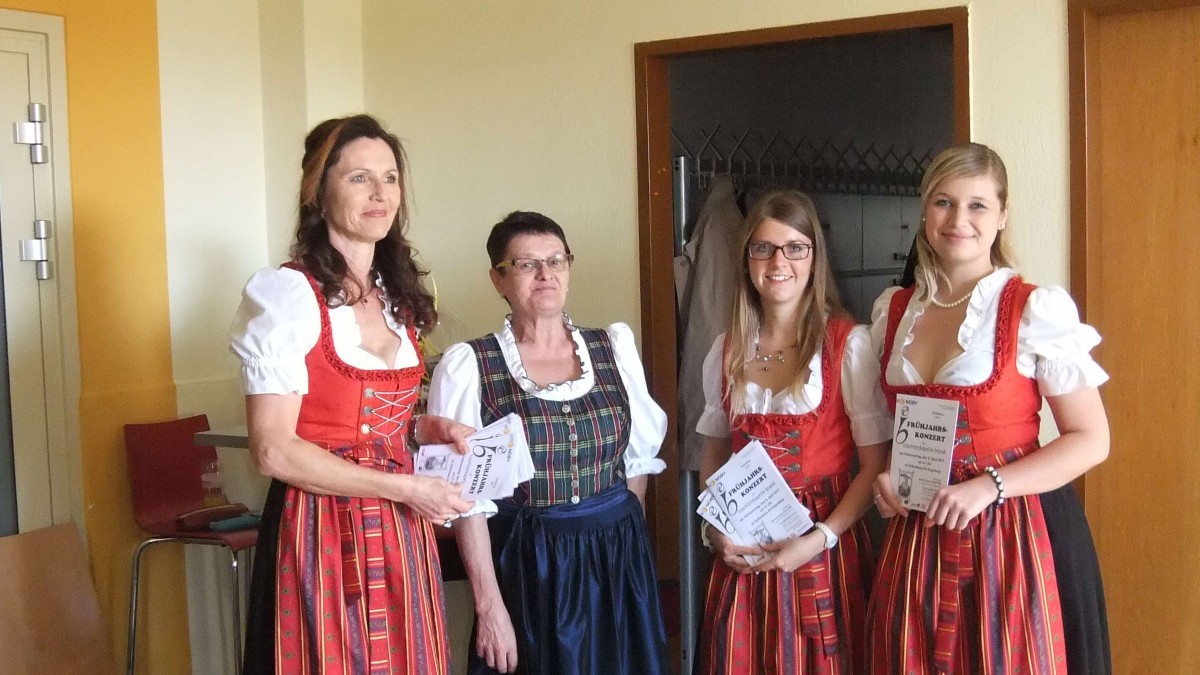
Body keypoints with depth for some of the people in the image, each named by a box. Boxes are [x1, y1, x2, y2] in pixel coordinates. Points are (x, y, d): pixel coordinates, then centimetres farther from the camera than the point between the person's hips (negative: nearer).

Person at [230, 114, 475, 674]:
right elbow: (274, 451, -17)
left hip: (401, 533, 7)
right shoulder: (286, 294, -12)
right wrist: (406, 488, -16)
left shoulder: (396, 296, 11)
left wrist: (430, 428, 3)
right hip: (323, 534, -7)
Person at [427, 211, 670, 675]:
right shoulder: (468, 366, -7)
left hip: (618, 561, 4)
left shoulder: (614, 346, 5)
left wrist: (621, 538, 9)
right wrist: (489, 605, -12)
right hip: (527, 568, -3)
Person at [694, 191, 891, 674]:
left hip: (823, 545, -3)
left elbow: (875, 465, -8)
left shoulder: (848, 344, -9)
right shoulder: (727, 350, 4)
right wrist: (713, 529, -2)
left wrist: (821, 538, -17)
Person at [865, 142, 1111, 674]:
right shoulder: (893, 310, 7)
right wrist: (886, 477, 0)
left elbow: (1091, 440, -9)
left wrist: (988, 486, -18)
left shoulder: (1037, 310, -9)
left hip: (1014, 534, -4)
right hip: (917, 535, 5)